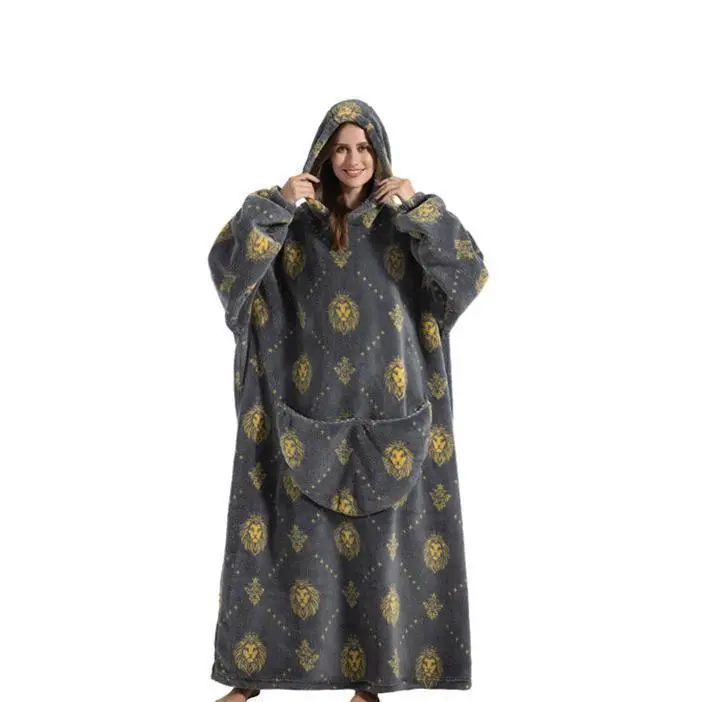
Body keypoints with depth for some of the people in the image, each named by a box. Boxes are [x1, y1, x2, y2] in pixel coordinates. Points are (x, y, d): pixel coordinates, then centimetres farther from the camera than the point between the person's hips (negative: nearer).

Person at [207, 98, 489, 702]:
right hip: (305, 408, 0)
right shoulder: (293, 213, 3)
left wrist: (419, 211, -16)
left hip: (385, 409, 0)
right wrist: (274, 204, -17)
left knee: (378, 536, 5)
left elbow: (471, 273, -9)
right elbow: (228, 266, -9)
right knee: (288, 529, 5)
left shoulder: (410, 215, 3)